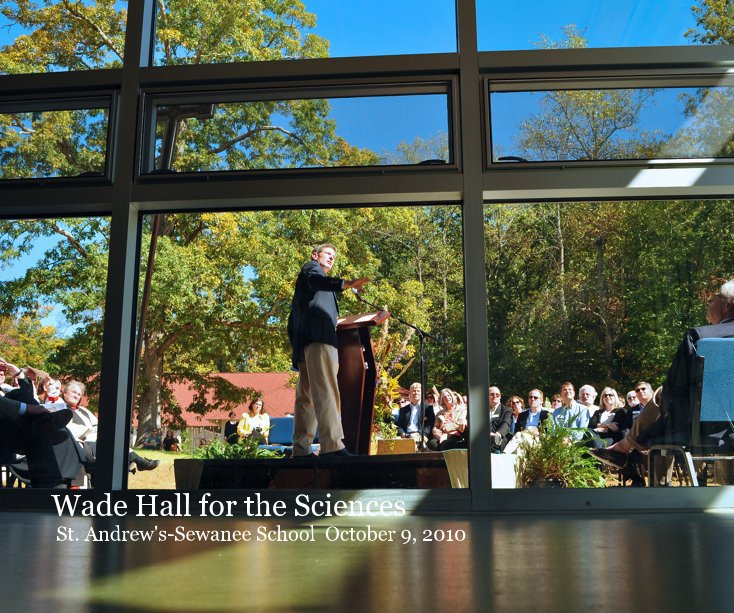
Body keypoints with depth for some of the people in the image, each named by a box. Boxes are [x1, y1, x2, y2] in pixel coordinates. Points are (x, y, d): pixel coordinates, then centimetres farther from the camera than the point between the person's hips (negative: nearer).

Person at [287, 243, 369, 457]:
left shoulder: (311, 274, 36)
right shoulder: (311, 267, 12)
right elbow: (316, 281, -17)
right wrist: (347, 283, -33)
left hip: (304, 343, 10)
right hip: (319, 337, -10)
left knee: (306, 397, 4)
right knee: (326, 391, -21)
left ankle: (301, 450, 1)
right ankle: (332, 445, -32)